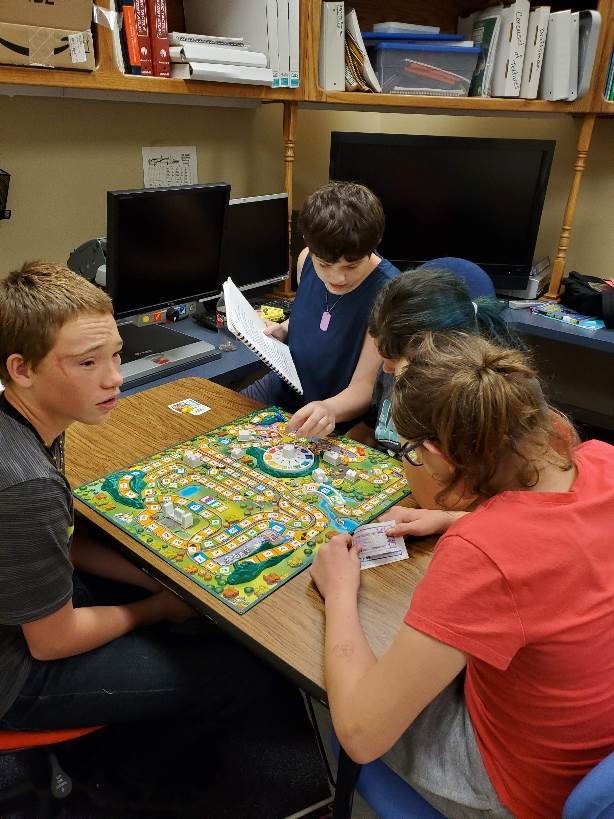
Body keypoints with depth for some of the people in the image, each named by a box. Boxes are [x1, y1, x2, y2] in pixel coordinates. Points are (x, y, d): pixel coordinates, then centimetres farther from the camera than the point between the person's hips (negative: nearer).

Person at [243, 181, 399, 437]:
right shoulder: (307, 260, -7)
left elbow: (364, 386, -23)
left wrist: (329, 409, -42)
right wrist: (282, 330, -4)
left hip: (340, 415, -6)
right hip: (287, 385, 6)